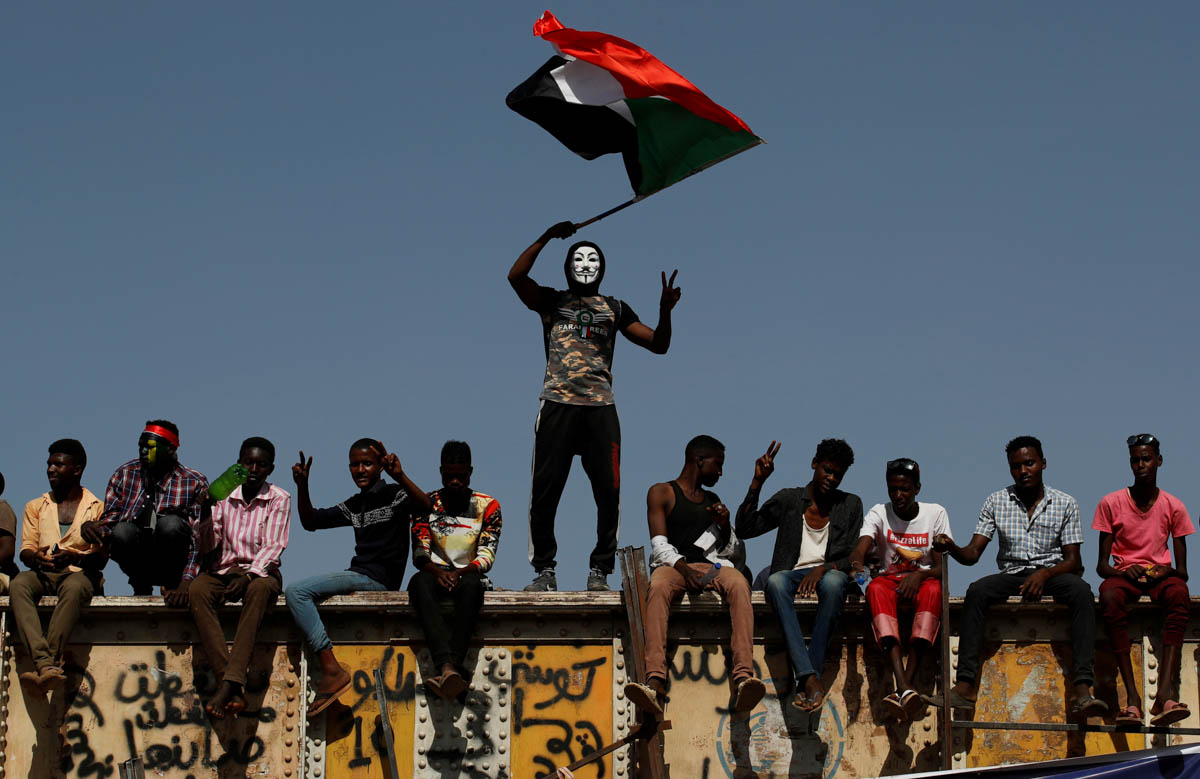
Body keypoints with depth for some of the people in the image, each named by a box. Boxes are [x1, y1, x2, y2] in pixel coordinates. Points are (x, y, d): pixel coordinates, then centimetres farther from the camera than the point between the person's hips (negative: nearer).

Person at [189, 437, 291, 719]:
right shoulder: (224, 496, 9)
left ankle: (228, 683, -45)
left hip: (259, 572, -2)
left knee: (259, 589, -38)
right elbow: (207, 547, 3)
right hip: (223, 570, 2)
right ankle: (233, 690, -41)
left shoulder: (279, 499, 3)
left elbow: (273, 546, -9)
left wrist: (249, 575, -26)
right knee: (197, 589, -32)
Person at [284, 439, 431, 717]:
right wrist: (302, 486, 6)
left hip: (379, 579, -9)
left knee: (296, 592, -20)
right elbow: (310, 522, 22)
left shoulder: (394, 495, -2)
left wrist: (400, 477, -37)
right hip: (358, 577, 9)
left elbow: (424, 508, -23)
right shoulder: (354, 506, 21)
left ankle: (332, 671, -25)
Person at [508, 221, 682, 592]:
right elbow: (516, 276, -4)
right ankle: (544, 569, 3)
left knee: (608, 492, -7)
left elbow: (658, 345, 14)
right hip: (557, 406, -1)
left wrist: (665, 312, -4)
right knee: (545, 492, -5)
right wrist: (546, 237, -6)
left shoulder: (615, 309, 19)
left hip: (600, 408, 1)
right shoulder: (551, 301, 14)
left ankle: (600, 570, 0)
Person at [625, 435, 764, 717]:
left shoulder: (713, 501, 27)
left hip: (711, 565, 3)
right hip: (672, 565, -3)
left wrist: (725, 526, 4)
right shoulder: (661, 493, 12)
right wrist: (684, 568, -19)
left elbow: (730, 553, 24)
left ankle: (744, 677, -51)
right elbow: (659, 545, -1)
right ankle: (656, 685, -56)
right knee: (658, 589, -39)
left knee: (738, 584, -33)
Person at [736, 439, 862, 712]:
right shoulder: (788, 500, 12)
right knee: (775, 582, -38)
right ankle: (810, 678, -48)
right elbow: (744, 530, 3)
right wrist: (757, 482, -4)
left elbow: (854, 557, 7)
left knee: (833, 582, -39)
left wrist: (825, 568, -14)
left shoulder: (850, 505, 14)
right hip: (793, 573, 0)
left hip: (831, 574, 0)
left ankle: (804, 683, -41)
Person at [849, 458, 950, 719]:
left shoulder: (935, 514, 1)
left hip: (923, 579, 0)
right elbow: (860, 549, -17)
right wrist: (857, 563, -42)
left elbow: (941, 567, -3)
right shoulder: (879, 513, 1)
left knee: (933, 589, -36)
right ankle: (904, 687, -51)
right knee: (876, 589, -36)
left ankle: (906, 682, -46)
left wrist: (920, 575, -25)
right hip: (889, 579, 0)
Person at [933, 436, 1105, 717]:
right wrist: (951, 548, -21)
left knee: (1081, 591, -34)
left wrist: (1045, 574, -21)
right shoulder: (997, 501, 7)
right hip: (1011, 575, 1)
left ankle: (1083, 689, -43)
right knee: (976, 591, -31)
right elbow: (972, 554, 2)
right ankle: (965, 685, -39)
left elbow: (1073, 561, 0)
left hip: (1052, 574, -1)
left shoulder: (1065, 504, 4)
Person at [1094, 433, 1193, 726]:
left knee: (1178, 592, -38)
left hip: (1160, 575, 1)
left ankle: (1166, 692, -50)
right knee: (1109, 596, -38)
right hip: (1124, 575, 0)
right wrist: (1123, 572, -17)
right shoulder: (1111, 503, 5)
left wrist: (1167, 571, -17)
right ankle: (1132, 696, -45)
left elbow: (1182, 570, 5)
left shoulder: (1174, 507, 7)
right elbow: (1102, 565, 4)